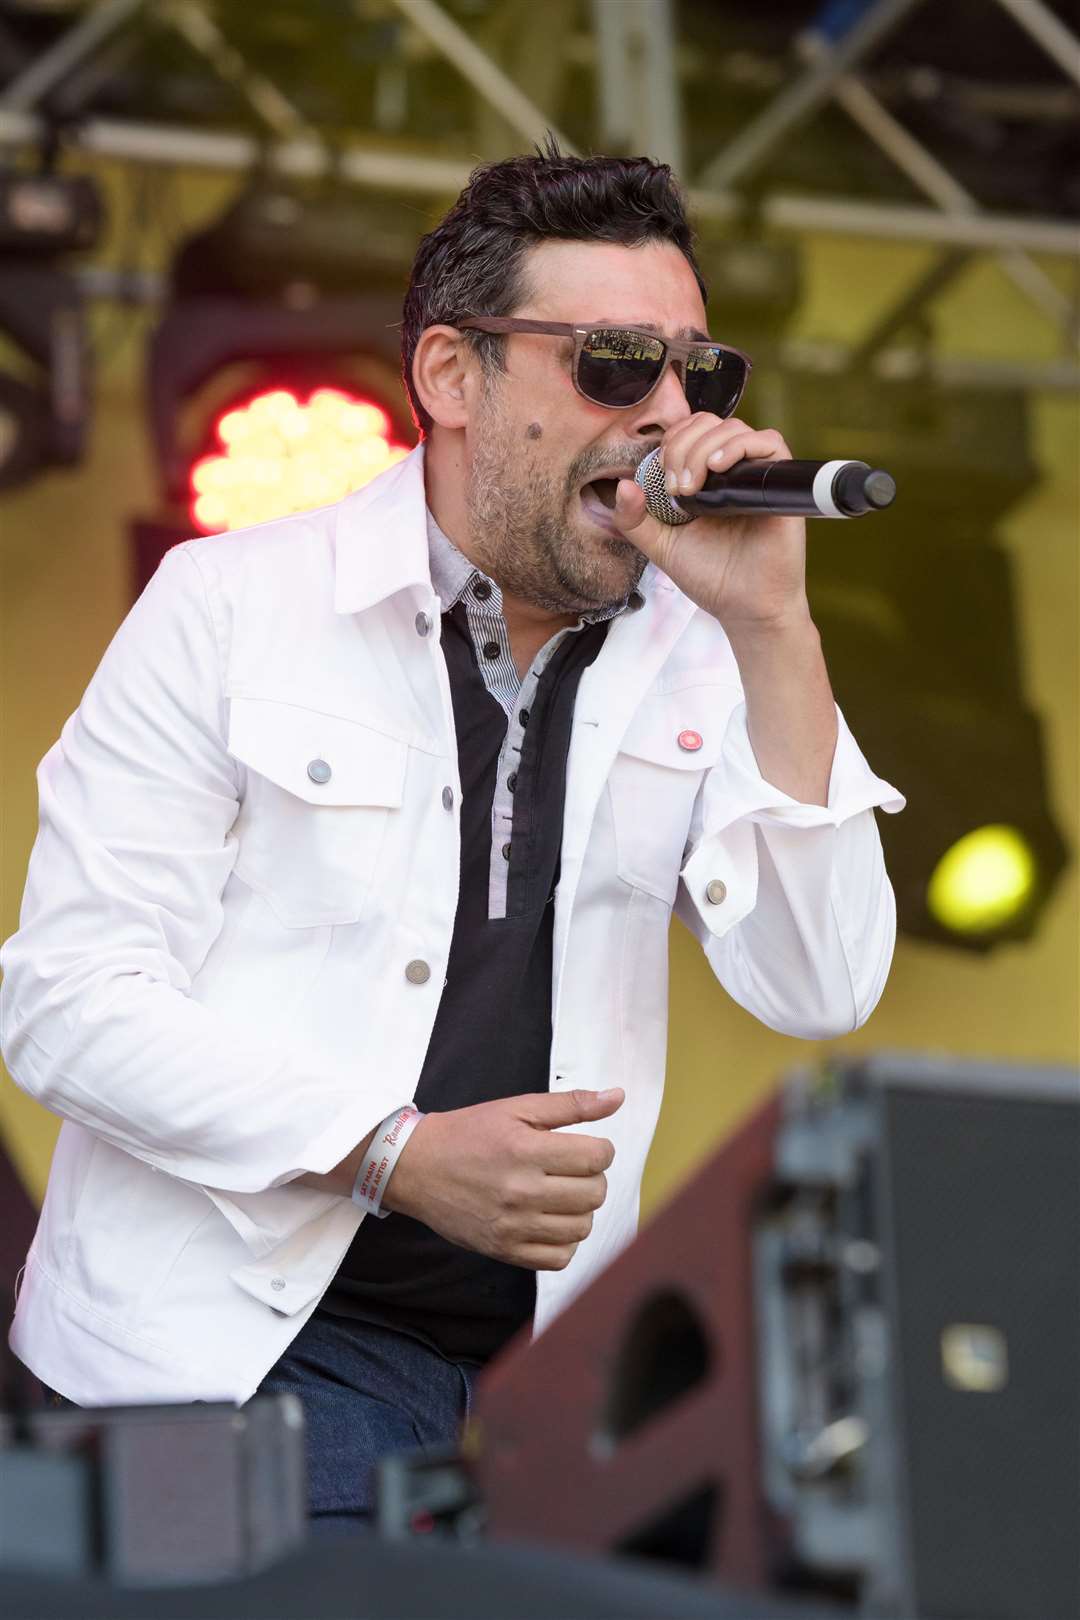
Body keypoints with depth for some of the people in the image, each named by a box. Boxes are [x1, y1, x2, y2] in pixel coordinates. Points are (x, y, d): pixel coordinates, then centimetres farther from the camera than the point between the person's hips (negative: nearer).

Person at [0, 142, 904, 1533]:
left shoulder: (696, 657, 10)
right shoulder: (228, 607, 0)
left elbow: (821, 996, -2)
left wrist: (772, 628, -10)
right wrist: (400, 1156, -15)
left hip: (537, 1352, 4)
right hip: (244, 1347, -4)